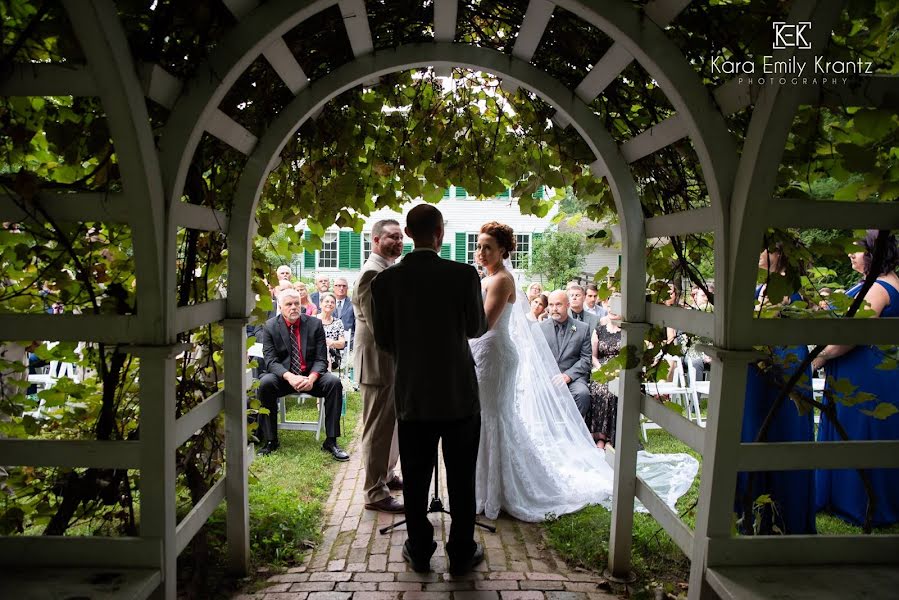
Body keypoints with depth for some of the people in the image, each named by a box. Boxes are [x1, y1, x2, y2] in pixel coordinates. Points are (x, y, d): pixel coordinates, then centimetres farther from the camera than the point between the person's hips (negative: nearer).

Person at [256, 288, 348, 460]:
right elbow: (270, 360, -8)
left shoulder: (315, 324, 0)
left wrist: (311, 378, -25)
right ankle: (270, 440, -16)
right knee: (265, 383, -31)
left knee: (334, 382, -27)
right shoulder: (270, 326, -1)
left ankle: (331, 441, -21)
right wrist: (289, 377, -28)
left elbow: (321, 359, -3)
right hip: (283, 377, 0)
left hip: (310, 377, 1)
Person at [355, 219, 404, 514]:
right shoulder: (372, 273, -19)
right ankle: (375, 493, 11)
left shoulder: (387, 271, 13)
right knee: (378, 429, -1)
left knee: (391, 424, 21)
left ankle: (387, 475, 38)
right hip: (378, 362, -10)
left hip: (392, 360, 10)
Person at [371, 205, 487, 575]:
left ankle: (419, 553, 28)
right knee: (461, 480, 13)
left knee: (415, 480, 15)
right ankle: (461, 554, 25)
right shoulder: (464, 275, -13)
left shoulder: (385, 281, -7)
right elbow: (477, 328, 0)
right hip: (460, 395, -1)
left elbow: (383, 339, 2)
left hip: (411, 396, 2)